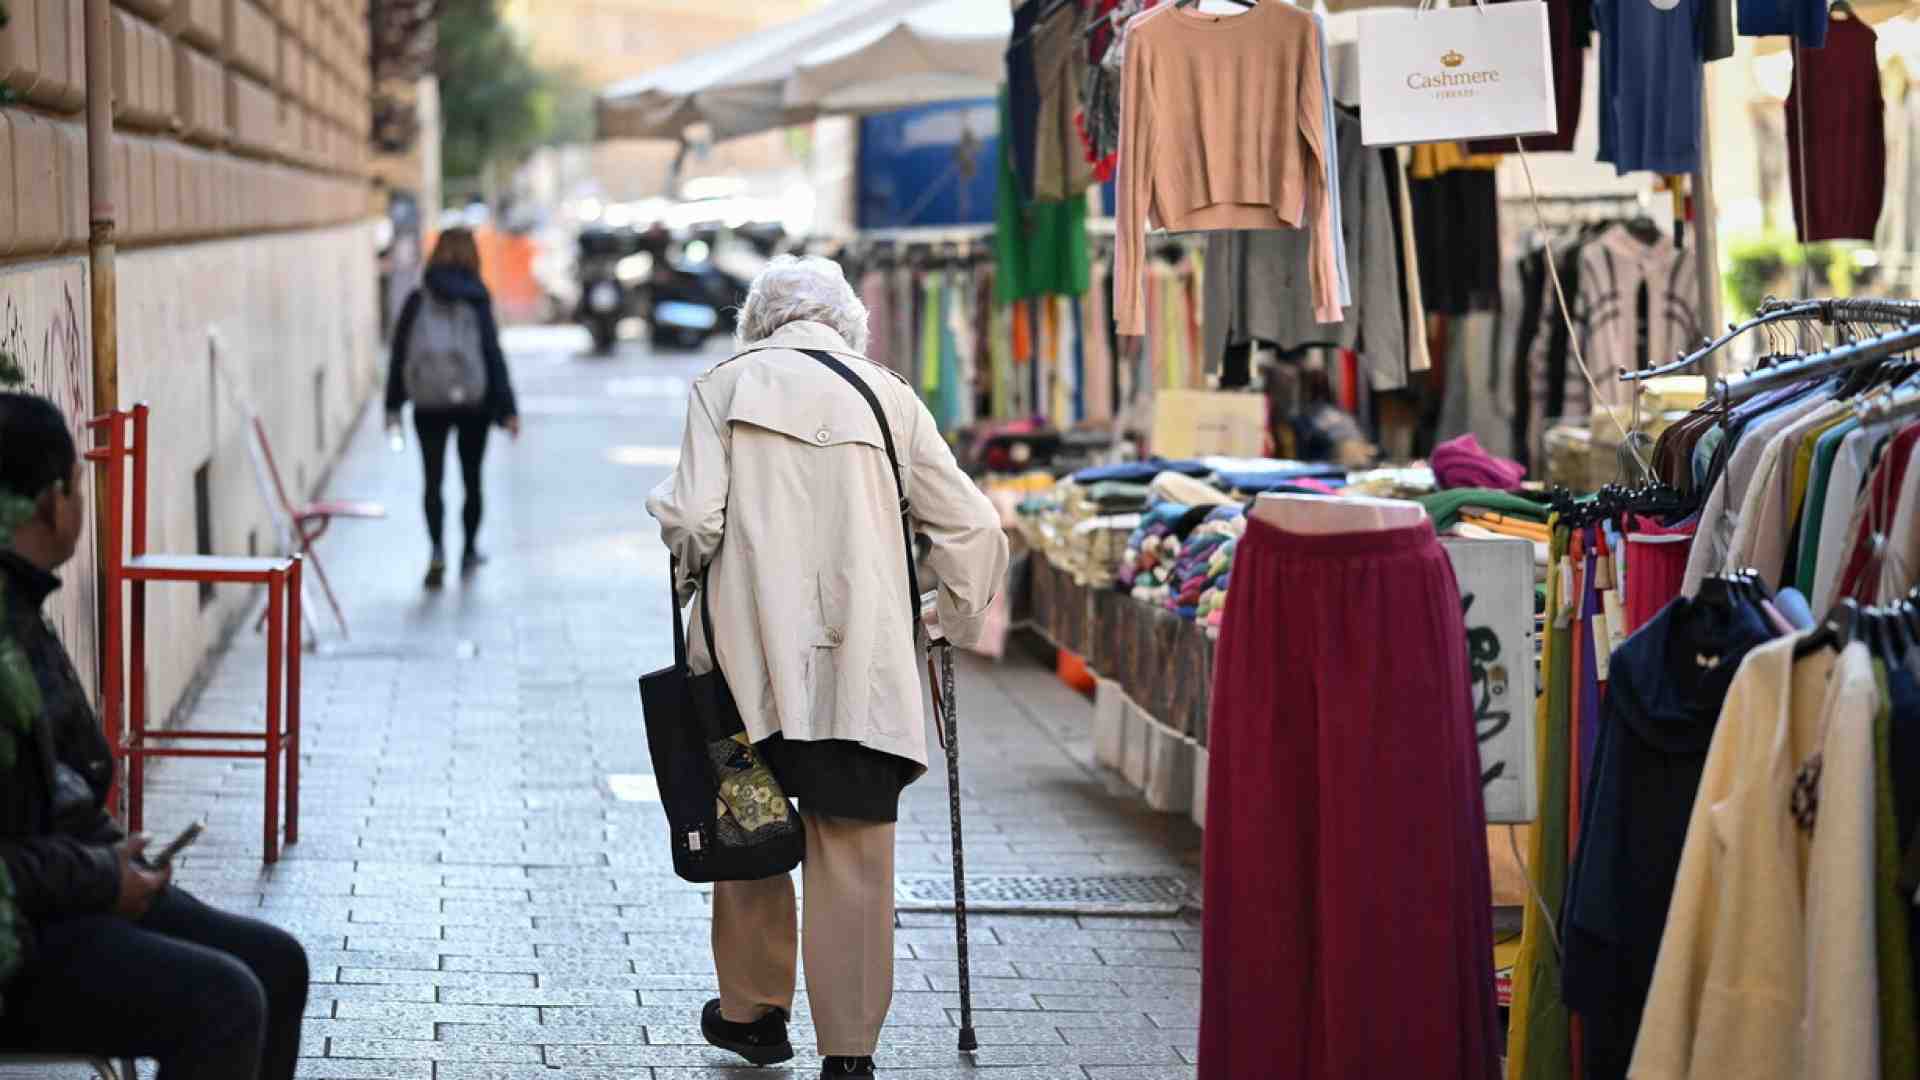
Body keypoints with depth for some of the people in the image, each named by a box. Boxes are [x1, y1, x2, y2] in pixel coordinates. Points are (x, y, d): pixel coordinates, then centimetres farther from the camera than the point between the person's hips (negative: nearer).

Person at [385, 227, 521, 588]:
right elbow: (493, 354, -7)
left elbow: (399, 352, 1)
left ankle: (437, 550, -19)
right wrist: (507, 409, -5)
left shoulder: (417, 300, -1)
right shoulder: (477, 301, -5)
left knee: (433, 479, 1)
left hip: (428, 403, 0)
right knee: (471, 478, 15)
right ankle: (469, 552, 26)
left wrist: (393, 406, 7)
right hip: (473, 400, 0)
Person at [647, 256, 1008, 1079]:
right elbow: (972, 526, 7)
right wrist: (957, 622, 22)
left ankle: (753, 1011, 29)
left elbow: (693, 517, -7)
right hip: (860, 659, 0)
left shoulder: (724, 386, 5)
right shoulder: (886, 395, 8)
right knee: (854, 852, 2)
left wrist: (690, 571, 15)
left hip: (752, 648, 0)